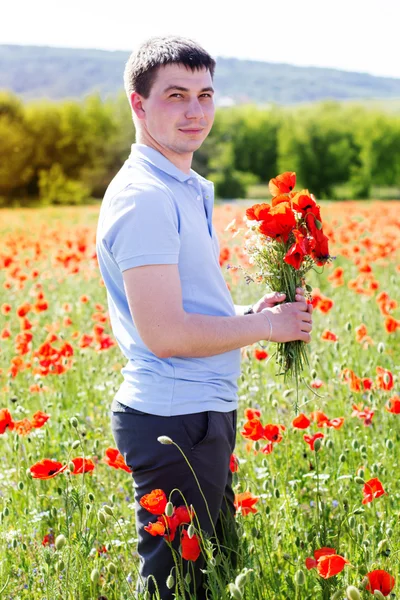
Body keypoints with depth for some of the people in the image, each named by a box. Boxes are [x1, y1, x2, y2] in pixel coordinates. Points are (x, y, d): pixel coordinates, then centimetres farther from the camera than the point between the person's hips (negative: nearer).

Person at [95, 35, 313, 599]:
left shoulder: (186, 190, 14)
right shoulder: (144, 197, -18)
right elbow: (164, 334, -25)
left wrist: (249, 312, 7)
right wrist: (265, 325, -13)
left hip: (205, 412, 10)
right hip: (175, 422, -10)